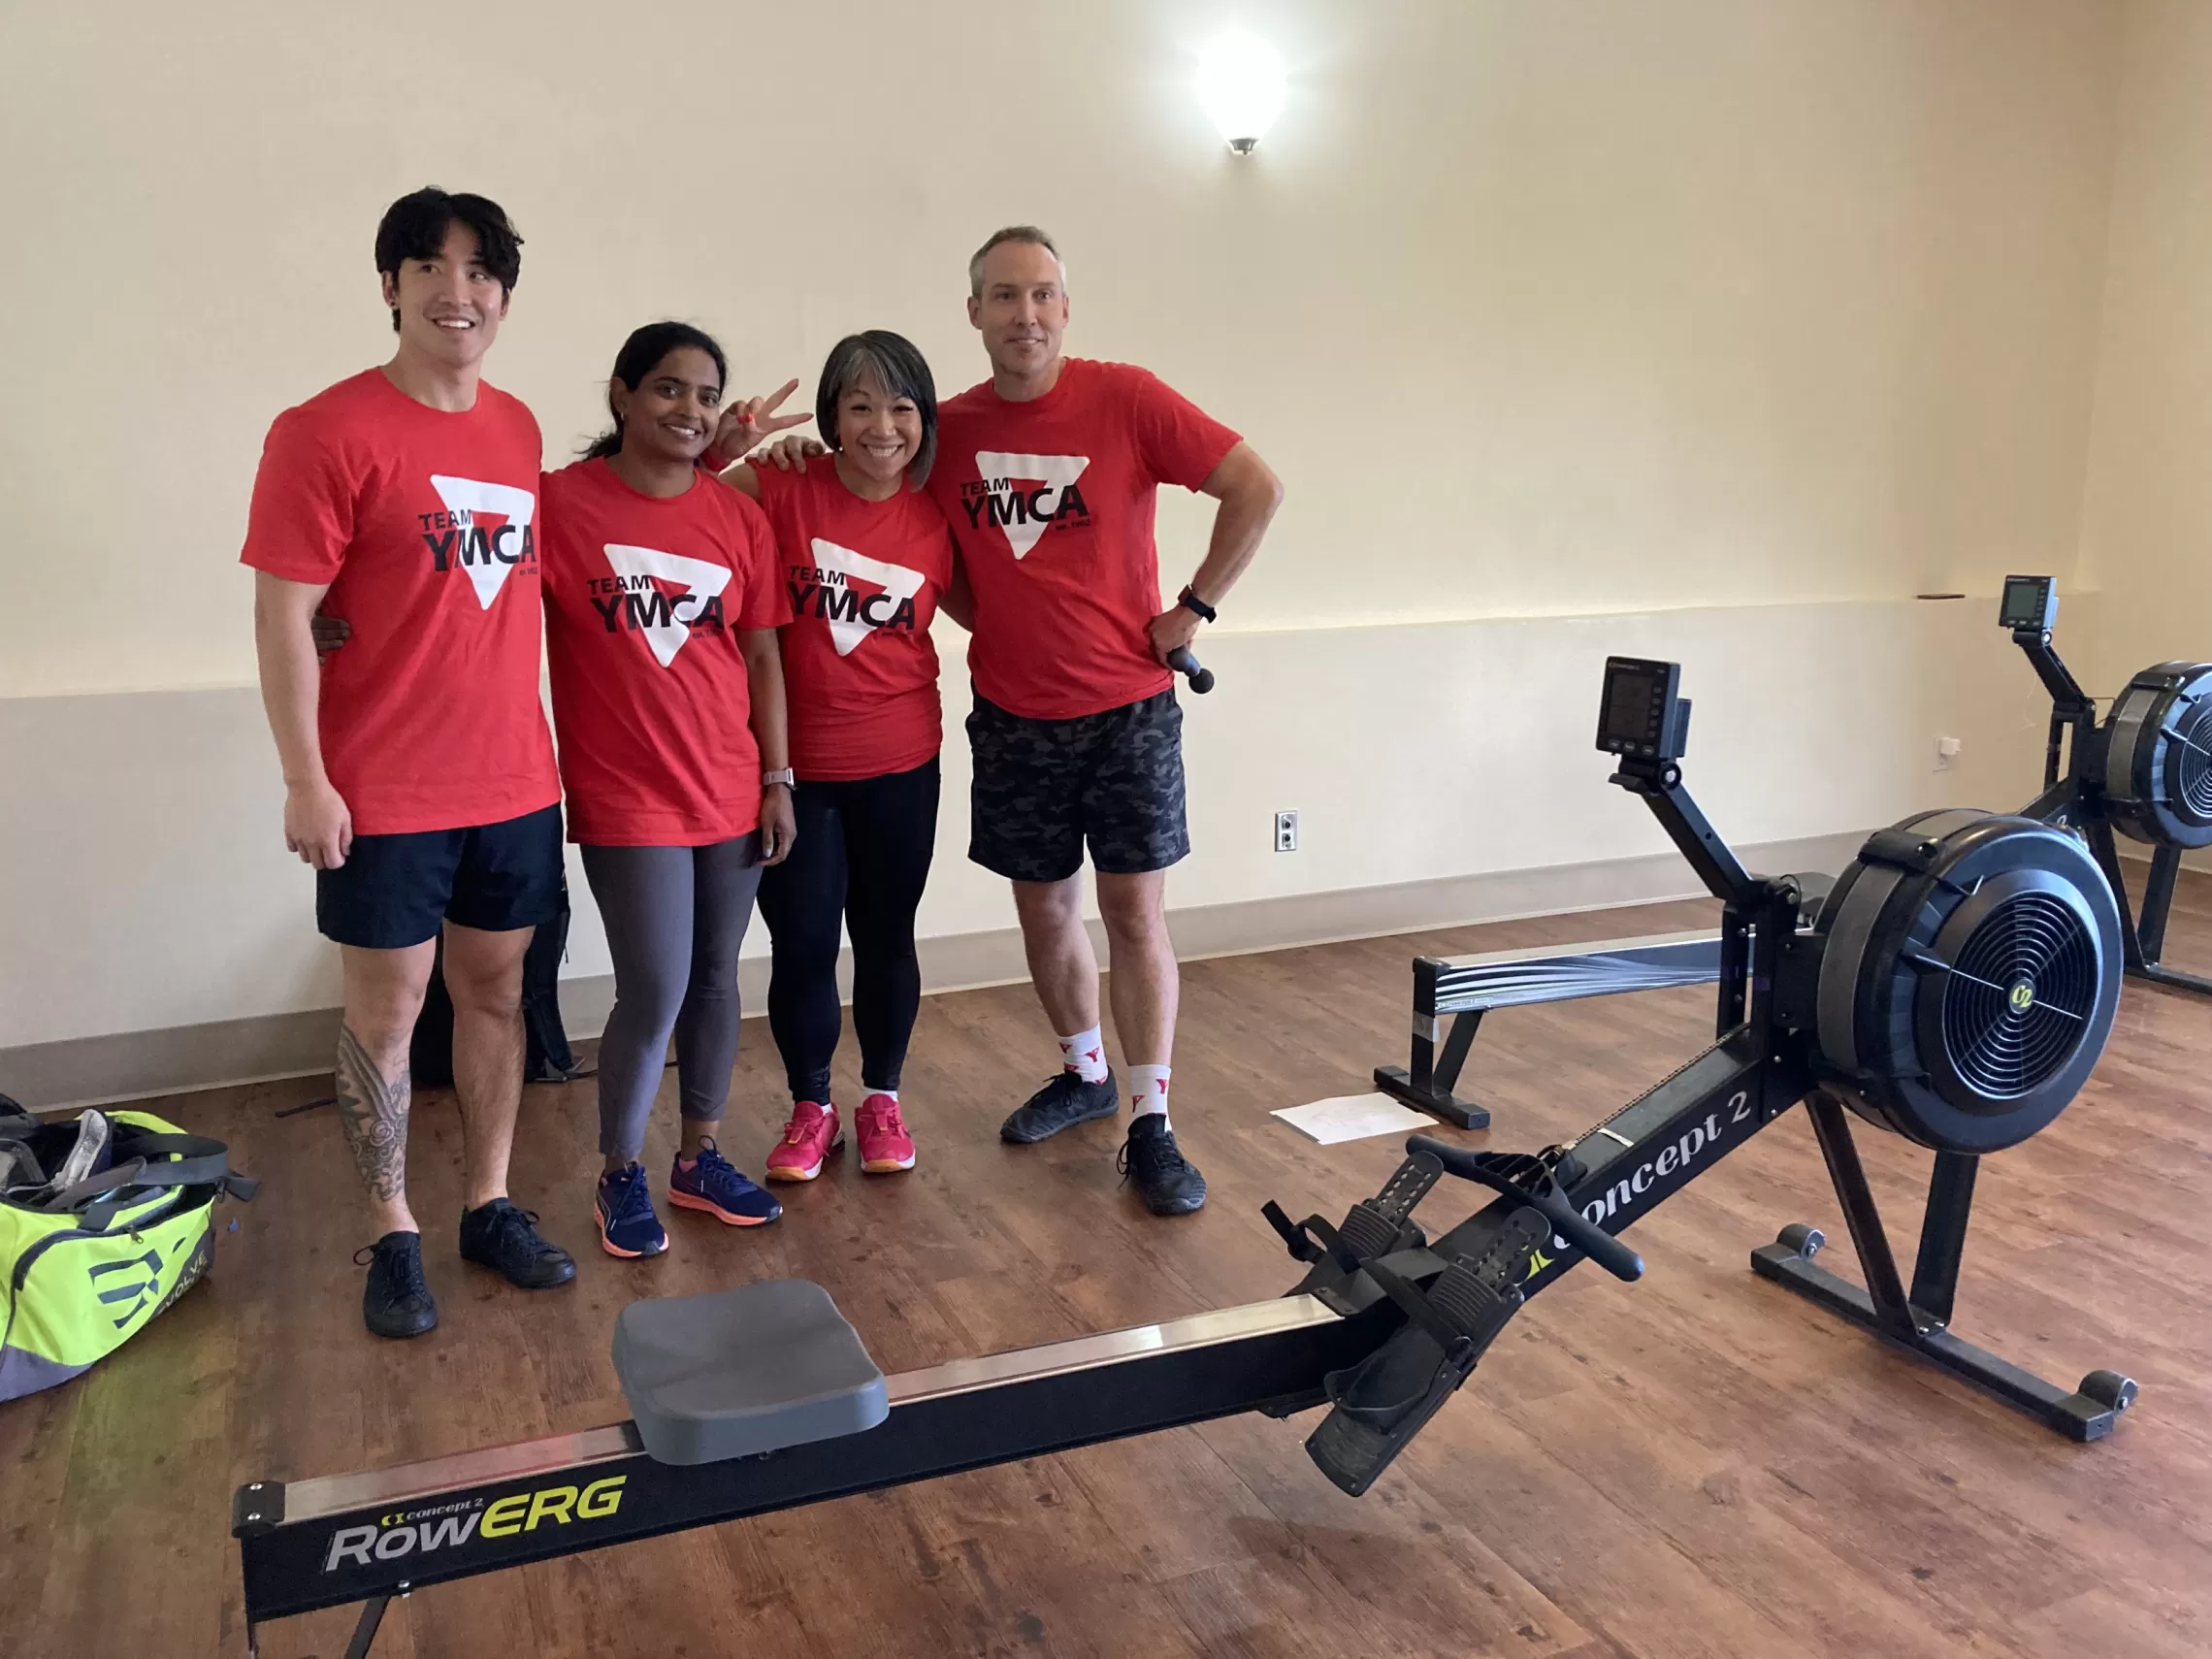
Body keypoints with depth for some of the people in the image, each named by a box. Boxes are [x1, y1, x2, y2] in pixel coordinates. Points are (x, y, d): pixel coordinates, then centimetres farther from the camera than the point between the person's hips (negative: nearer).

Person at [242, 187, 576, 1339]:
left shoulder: (518, 430, 7)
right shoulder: (328, 432, -11)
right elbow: (283, 616, -12)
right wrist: (305, 781, -14)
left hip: (515, 781, 5)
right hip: (383, 794, -5)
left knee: (496, 990, 13)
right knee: (386, 1007, 6)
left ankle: (490, 1204, 27)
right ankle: (392, 1234, 21)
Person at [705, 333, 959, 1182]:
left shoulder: (934, 521, -2)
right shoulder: (786, 490, -9)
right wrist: (723, 443, -25)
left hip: (899, 768, 2)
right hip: (796, 766, -1)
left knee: (885, 936, 14)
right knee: (800, 945, 5)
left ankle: (882, 1101, 32)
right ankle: (811, 1109, 27)